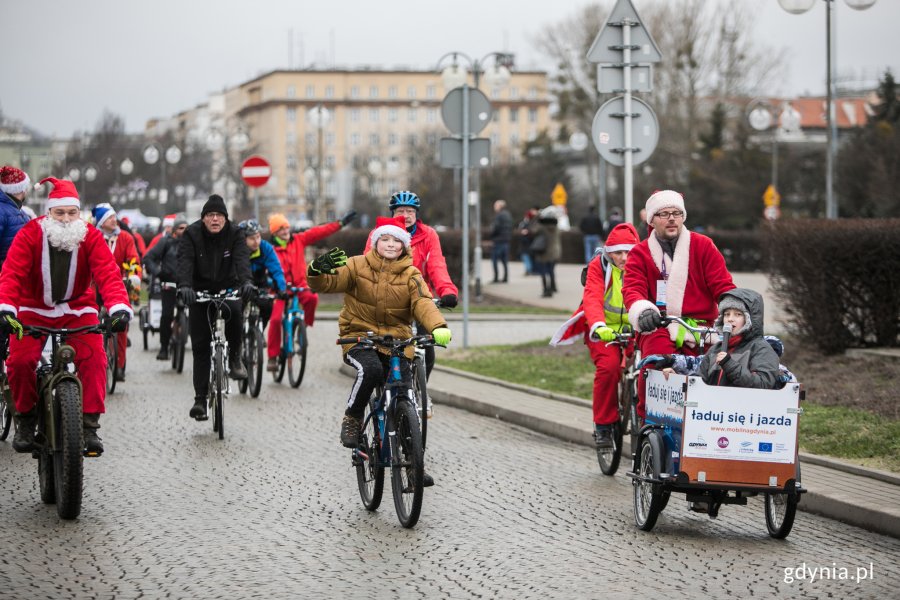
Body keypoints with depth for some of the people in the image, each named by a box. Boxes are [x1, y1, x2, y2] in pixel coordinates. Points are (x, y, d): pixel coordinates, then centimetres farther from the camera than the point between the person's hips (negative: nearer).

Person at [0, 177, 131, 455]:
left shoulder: (91, 237, -12)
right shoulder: (29, 235, -15)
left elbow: (108, 273, -22)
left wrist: (119, 307, -40)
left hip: (77, 308, 0)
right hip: (34, 308, 0)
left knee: (93, 358, -22)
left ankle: (90, 425, -15)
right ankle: (26, 419, 5)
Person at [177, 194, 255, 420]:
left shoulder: (235, 234, -9)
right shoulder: (191, 234, -11)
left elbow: (242, 258, -25)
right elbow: (185, 261, -25)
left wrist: (246, 282, -45)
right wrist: (184, 286, -44)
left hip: (227, 288, 0)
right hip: (200, 291, 0)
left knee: (234, 312, -34)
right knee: (200, 346, -4)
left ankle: (234, 357, -8)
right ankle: (200, 398, 0)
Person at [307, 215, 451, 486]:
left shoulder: (410, 275, 0)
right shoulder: (358, 266, -3)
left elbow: (423, 303, -15)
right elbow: (328, 282, -12)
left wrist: (438, 327, -36)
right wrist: (317, 271, -38)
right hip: (359, 336, -2)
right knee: (371, 370, -35)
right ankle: (352, 418, -9)